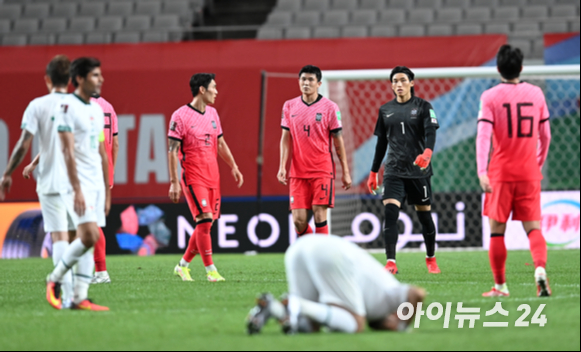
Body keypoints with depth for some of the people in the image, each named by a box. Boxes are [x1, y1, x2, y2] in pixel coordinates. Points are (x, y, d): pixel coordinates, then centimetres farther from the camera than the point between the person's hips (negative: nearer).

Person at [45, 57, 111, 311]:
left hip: (97, 183, 8)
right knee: (89, 235, -18)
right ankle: (54, 279, 0)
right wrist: (77, 190, -21)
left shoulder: (97, 110, 15)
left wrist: (107, 192, 18)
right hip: (78, 182, -8)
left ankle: (80, 297, 3)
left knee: (89, 241, 3)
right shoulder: (67, 106, -10)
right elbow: (68, 151, -15)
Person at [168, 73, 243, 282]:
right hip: (193, 177, -7)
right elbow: (173, 151, -10)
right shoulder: (180, 116, -9)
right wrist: (174, 182, -15)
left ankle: (183, 266, 21)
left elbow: (220, 144, 22)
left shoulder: (212, 114, 13)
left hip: (213, 177, 7)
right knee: (205, 220, -16)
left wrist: (234, 167, 15)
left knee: (205, 224, 6)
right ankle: (211, 271, -12)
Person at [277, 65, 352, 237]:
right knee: (298, 220, -2)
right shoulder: (289, 106, 7)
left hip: (322, 171, -3)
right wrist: (282, 167, -3)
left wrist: (345, 172, 1)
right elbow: (286, 138, 8)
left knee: (319, 216, -9)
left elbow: (338, 141, 2)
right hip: (297, 173, 3)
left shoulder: (330, 107, -1)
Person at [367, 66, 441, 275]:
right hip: (394, 170, 2)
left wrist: (427, 152, -35)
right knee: (390, 213, -15)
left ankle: (431, 259, 26)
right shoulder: (385, 110, 11)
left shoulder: (423, 107, 0)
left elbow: (431, 132, -14)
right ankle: (391, 263, -18)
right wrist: (373, 172, 16)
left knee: (425, 215, 6)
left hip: (418, 171, -2)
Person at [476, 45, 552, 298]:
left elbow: (483, 135, -15)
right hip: (529, 172, 2)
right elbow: (545, 136, 10)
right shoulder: (536, 93, 5)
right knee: (533, 227, 2)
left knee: (497, 230, 8)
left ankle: (500, 285, 12)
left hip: (501, 172, -2)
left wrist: (482, 171, -22)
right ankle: (540, 268, -25)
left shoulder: (490, 97, -4)